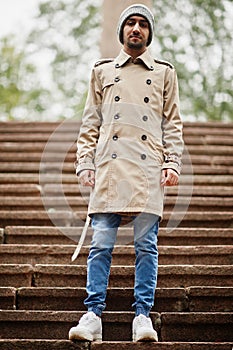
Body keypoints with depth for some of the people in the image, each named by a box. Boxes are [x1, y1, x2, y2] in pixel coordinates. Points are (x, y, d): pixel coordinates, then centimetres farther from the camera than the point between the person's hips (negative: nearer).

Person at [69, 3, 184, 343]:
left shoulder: (164, 73, 16)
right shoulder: (102, 71, 17)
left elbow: (172, 124, 13)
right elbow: (90, 123, 15)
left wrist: (172, 165, 0)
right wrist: (85, 164, 4)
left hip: (149, 167, 0)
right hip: (109, 167, 0)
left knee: (146, 244, -2)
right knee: (101, 243, -4)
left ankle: (143, 315, 3)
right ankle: (93, 315, -3)